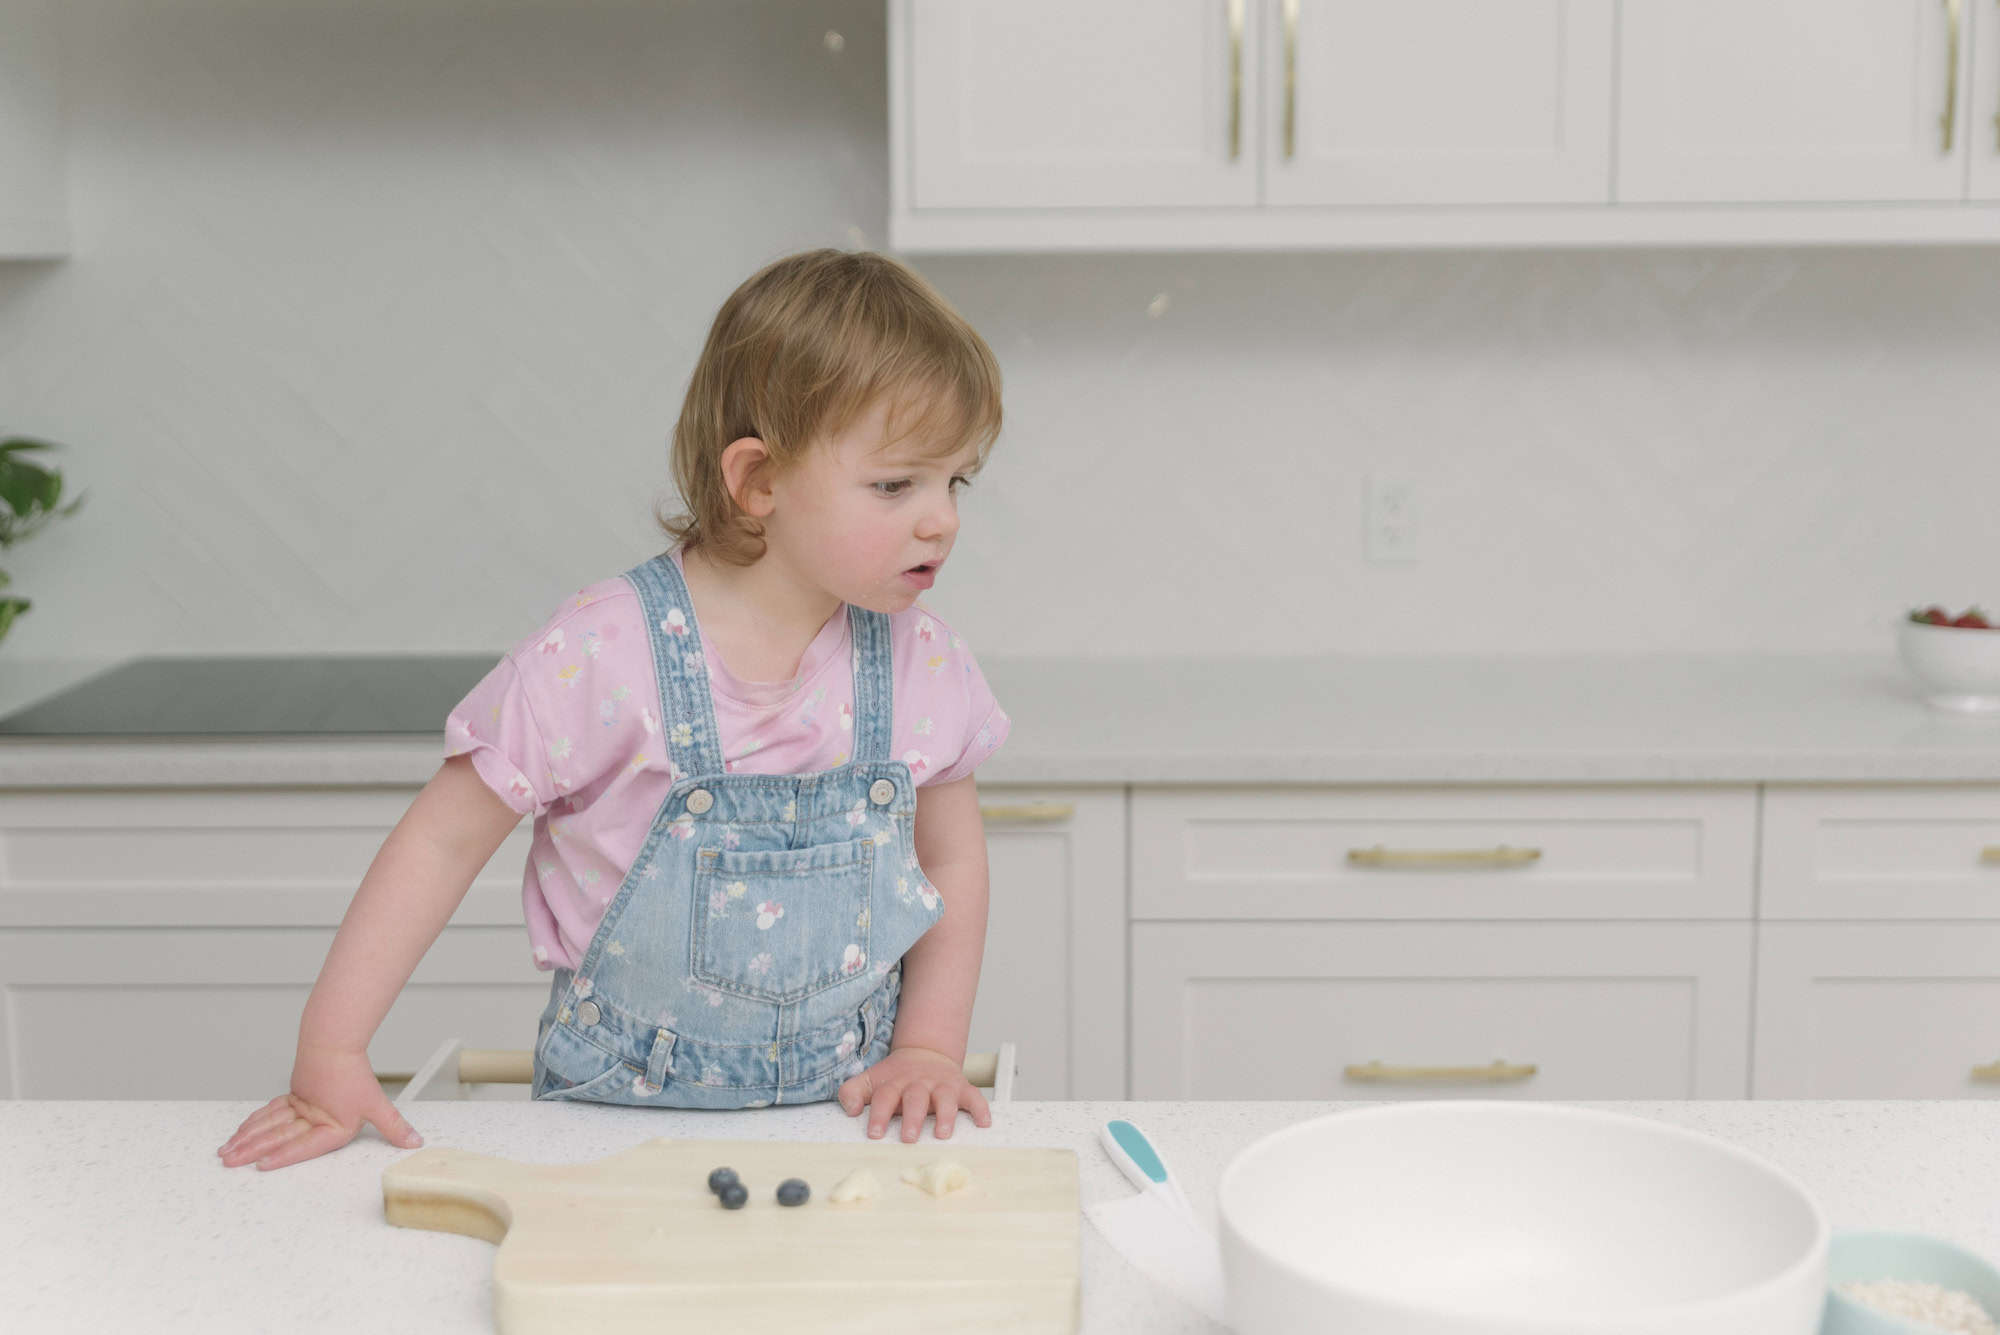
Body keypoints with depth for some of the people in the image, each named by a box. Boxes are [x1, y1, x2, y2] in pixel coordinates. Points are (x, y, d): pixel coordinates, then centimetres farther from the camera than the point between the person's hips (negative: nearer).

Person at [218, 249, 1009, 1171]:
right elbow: (444, 840, -8)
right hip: (623, 1111, -1)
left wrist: (930, 1047, 1)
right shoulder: (603, 657, -15)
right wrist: (330, 1052, -11)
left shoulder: (920, 661, -3)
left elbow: (951, 857, 11)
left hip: (848, 1121, 2)